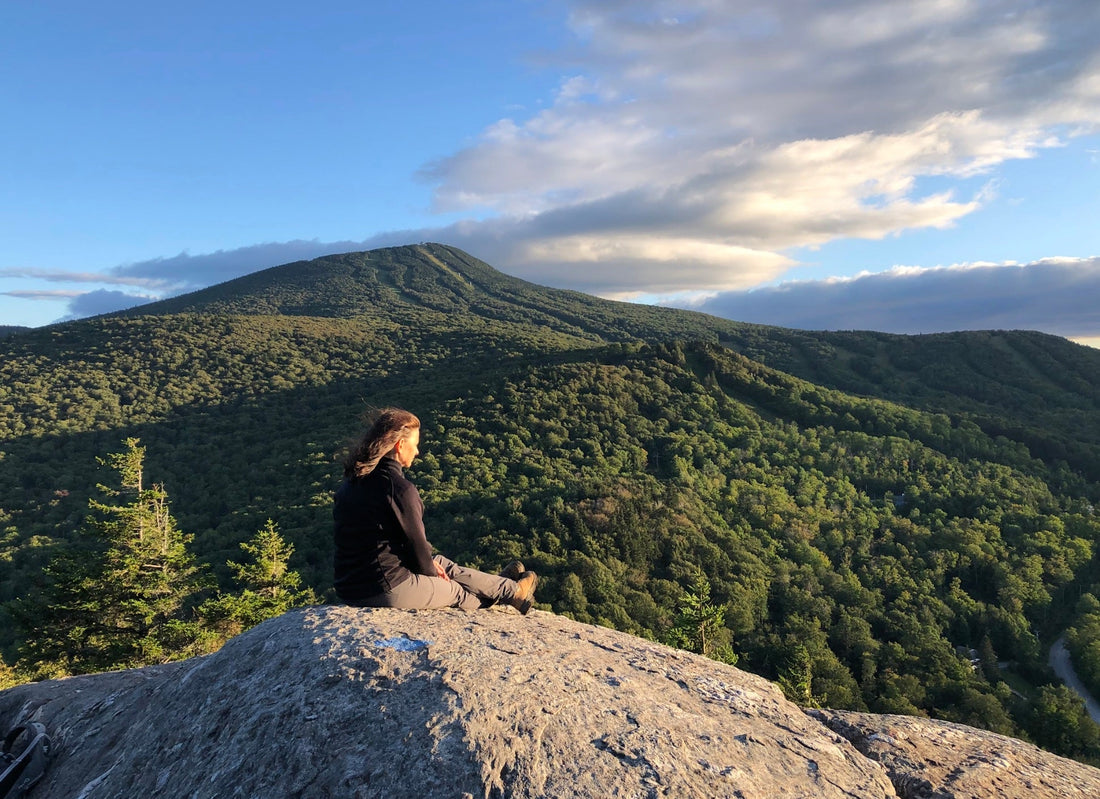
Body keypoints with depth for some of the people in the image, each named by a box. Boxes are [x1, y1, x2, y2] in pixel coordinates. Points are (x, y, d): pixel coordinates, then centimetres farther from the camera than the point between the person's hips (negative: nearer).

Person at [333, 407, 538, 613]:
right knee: (458, 591, 17)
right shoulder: (399, 488, -21)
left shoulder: (349, 484, 6)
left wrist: (429, 564, 14)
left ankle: (507, 587, 43)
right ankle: (513, 592, 43)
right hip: (388, 589, -8)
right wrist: (430, 571, 9)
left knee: (442, 564, 25)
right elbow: (416, 542, -13)